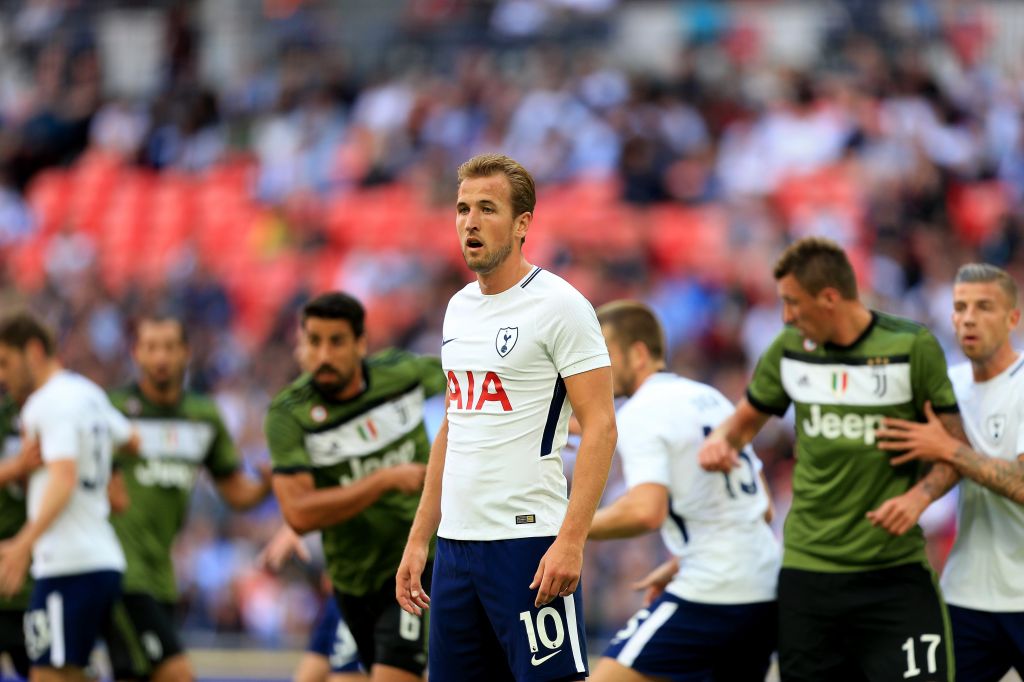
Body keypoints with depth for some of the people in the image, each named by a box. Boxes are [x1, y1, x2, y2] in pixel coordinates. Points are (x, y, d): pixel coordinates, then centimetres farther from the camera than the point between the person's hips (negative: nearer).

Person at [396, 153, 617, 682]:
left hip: (528, 542, -8)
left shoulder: (558, 305, -8)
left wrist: (571, 540, -21)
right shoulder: (459, 307, 15)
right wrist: (419, 538, 18)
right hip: (455, 541, 8)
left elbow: (599, 426, -13)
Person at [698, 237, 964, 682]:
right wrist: (721, 441, -3)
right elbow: (748, 418, 20)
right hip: (808, 568, 4)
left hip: (895, 572, -4)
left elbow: (957, 444, -2)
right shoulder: (790, 348, 5)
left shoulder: (912, 346, -7)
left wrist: (919, 495, -19)